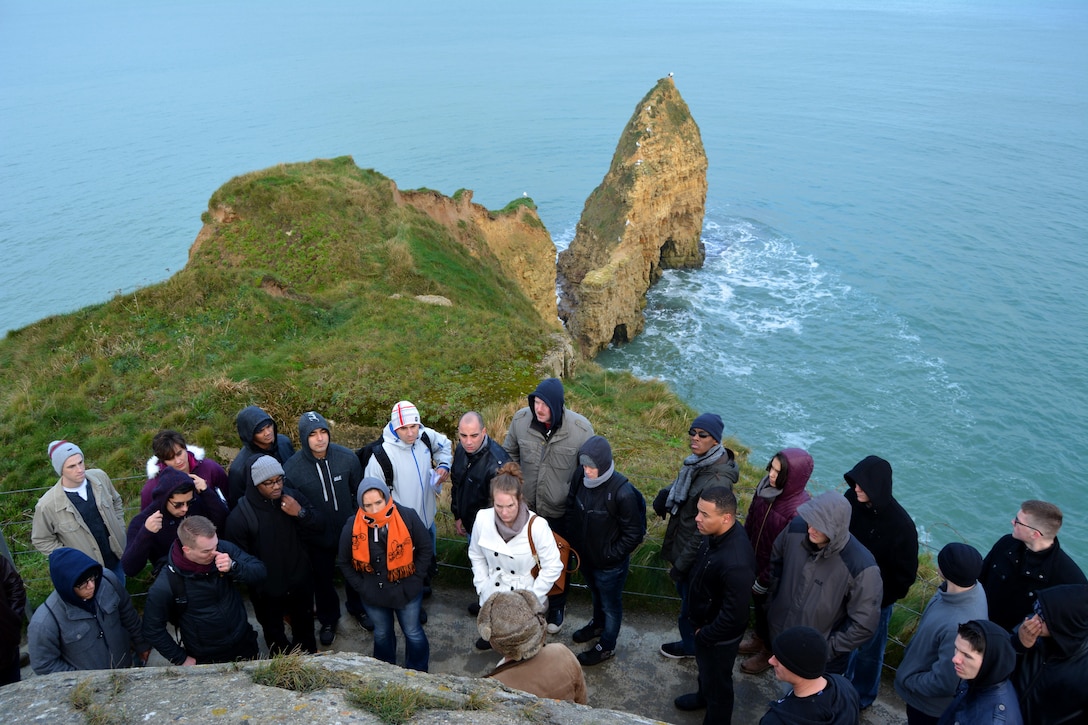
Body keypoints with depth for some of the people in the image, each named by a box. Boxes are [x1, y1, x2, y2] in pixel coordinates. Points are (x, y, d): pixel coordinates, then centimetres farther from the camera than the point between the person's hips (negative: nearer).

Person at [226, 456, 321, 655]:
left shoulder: (293, 497, -12)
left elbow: (319, 528, -8)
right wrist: (255, 581, -15)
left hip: (301, 582, 3)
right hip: (266, 590, -3)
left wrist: (301, 513, -26)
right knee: (274, 633, 23)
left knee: (305, 627, 28)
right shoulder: (240, 515, -23)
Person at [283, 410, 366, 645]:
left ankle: (357, 608, 53)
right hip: (318, 538, -1)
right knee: (323, 580, 21)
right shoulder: (292, 468, -22)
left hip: (350, 531, 1)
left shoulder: (347, 457, -18)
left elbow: (359, 492, -4)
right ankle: (328, 620, 48)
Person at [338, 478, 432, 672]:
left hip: (407, 590, -1)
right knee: (382, 634, 24)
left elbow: (425, 549, -8)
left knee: (413, 633, 17)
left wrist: (415, 578, -10)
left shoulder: (407, 517, -21)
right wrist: (361, 586, -6)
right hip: (373, 594, 2)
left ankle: (419, 674, 40)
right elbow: (344, 561, -1)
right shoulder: (353, 526, -17)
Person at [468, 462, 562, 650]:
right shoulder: (483, 518, -16)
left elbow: (553, 567, -16)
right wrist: (483, 588, -1)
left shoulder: (537, 525, -27)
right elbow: (476, 556, 1)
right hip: (493, 597, 3)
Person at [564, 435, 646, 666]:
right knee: (596, 594, 32)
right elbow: (571, 510, 4)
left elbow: (634, 533, -22)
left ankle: (606, 646, 42)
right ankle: (598, 625, 59)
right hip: (586, 556, 6)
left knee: (610, 605, 20)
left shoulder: (622, 492, -33)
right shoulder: (580, 478, -16)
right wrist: (569, 539, 2)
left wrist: (611, 555, -17)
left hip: (610, 565, -6)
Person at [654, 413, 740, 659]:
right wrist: (667, 493, -9)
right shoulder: (697, 463, -6)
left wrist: (681, 565, -19)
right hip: (682, 543, 8)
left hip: (696, 555, -8)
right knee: (684, 591, 29)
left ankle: (690, 645, 43)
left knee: (689, 599, 17)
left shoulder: (717, 481, -33)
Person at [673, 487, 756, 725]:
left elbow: (733, 616, -31)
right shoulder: (715, 533, -16)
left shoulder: (736, 563, -42)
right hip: (704, 621, 8)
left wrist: (704, 634, -15)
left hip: (720, 634, -8)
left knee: (717, 680, 20)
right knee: (704, 667, 34)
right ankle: (704, 696, 62)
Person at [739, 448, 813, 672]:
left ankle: (770, 651, 47)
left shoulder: (799, 510, -35)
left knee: (770, 610, 20)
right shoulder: (766, 486, -16)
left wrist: (764, 580, -16)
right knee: (758, 602, 29)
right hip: (756, 561, 6)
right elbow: (751, 519, 1)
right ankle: (759, 637, 57)